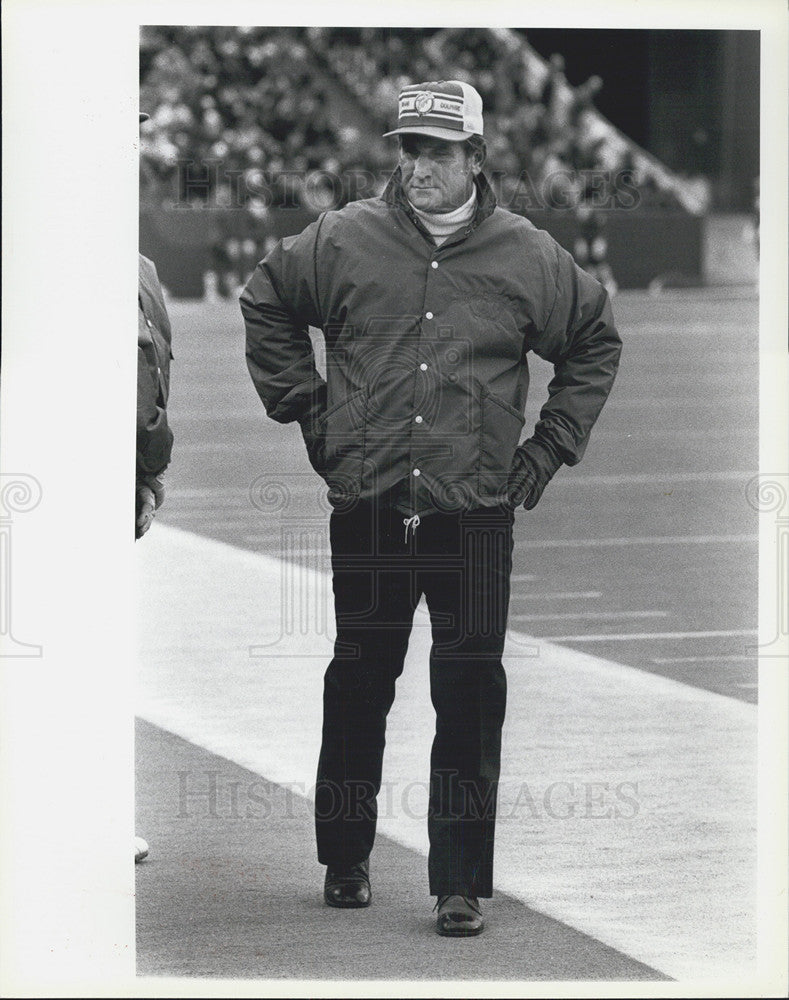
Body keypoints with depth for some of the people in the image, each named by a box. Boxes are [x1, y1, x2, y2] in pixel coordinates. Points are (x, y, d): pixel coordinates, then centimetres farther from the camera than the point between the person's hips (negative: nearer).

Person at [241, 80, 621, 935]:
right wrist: (307, 409, 12)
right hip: (367, 509, 1)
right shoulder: (343, 241, 2)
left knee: (470, 696, -5)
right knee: (358, 683, 9)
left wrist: (548, 447, 10)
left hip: (475, 515, -1)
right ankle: (345, 858, 24)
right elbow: (265, 305, 18)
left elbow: (595, 342, 18)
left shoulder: (527, 258, 3)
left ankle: (461, 882, -1)